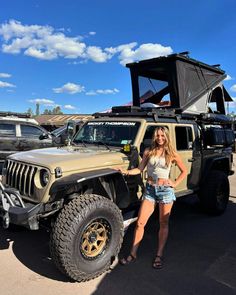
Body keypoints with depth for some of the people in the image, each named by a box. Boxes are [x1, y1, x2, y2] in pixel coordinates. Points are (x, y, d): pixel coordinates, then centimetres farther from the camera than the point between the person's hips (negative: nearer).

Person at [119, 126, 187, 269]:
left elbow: (184, 171, 7)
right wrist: (127, 172, -10)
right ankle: (133, 254, 14)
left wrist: (175, 184, -2)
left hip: (165, 190, -1)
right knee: (140, 223, 1)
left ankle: (159, 255, 22)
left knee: (163, 224, 9)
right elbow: (140, 169, 4)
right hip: (150, 189, 2)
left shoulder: (172, 154, -1)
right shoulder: (148, 152, 4)